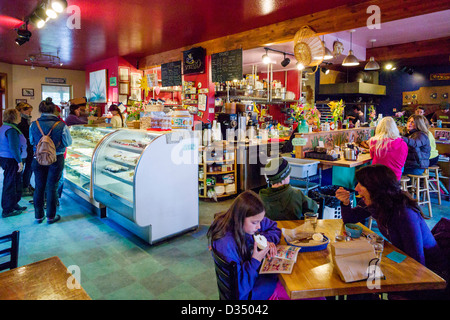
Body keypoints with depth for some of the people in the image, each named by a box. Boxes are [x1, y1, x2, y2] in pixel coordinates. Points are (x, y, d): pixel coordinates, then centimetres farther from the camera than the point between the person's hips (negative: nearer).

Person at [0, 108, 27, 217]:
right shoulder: (11, 129, -18)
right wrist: (19, 161, -21)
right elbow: (13, 147, -24)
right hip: (11, 160, -10)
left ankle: (13, 204, 30)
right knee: (11, 185, -2)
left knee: (16, 183, 19)